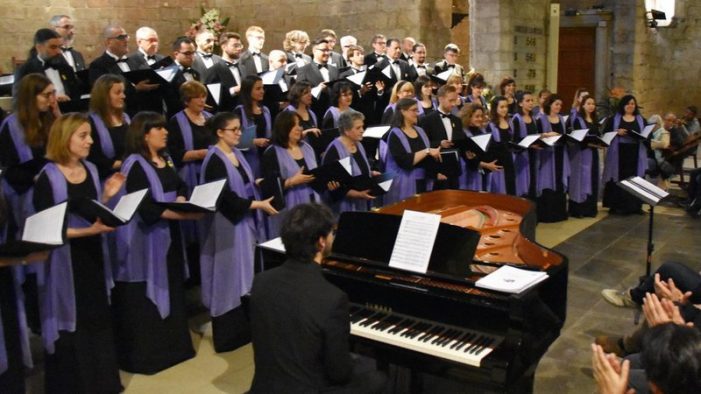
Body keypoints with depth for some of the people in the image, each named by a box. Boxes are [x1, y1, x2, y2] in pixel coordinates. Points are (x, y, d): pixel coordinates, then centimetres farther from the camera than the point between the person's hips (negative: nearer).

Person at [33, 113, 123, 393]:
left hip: (93, 255, 6)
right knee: (70, 324, 4)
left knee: (98, 319, 15)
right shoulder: (48, 178, -13)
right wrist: (89, 230, -23)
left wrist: (107, 196, -2)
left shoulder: (91, 170, 6)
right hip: (65, 261, -6)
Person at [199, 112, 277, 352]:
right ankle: (226, 335, 11)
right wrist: (259, 204, -17)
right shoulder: (215, 160, -17)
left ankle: (242, 328, 28)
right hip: (227, 225, -9)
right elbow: (227, 198, -22)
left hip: (244, 222, 9)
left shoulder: (237, 154, 9)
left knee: (243, 275, 15)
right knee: (229, 276, -1)